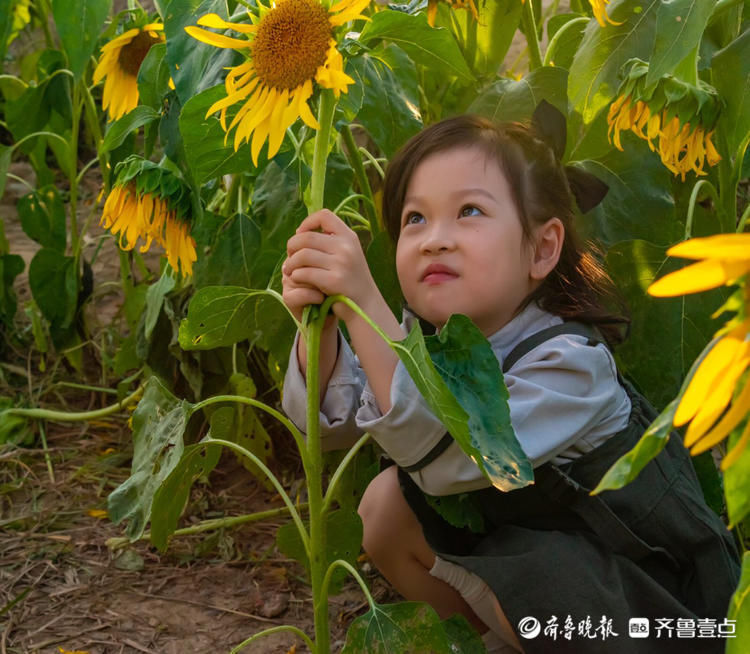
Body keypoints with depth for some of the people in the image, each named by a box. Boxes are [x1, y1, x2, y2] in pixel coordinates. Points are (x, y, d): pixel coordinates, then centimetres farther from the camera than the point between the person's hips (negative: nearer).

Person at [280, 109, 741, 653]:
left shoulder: (573, 362, -31)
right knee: (385, 506, -4)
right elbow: (326, 421, -18)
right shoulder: (420, 336, -10)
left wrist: (363, 302, -52)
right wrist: (319, 324, -37)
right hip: (512, 536, 7)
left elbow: (449, 454, -45)